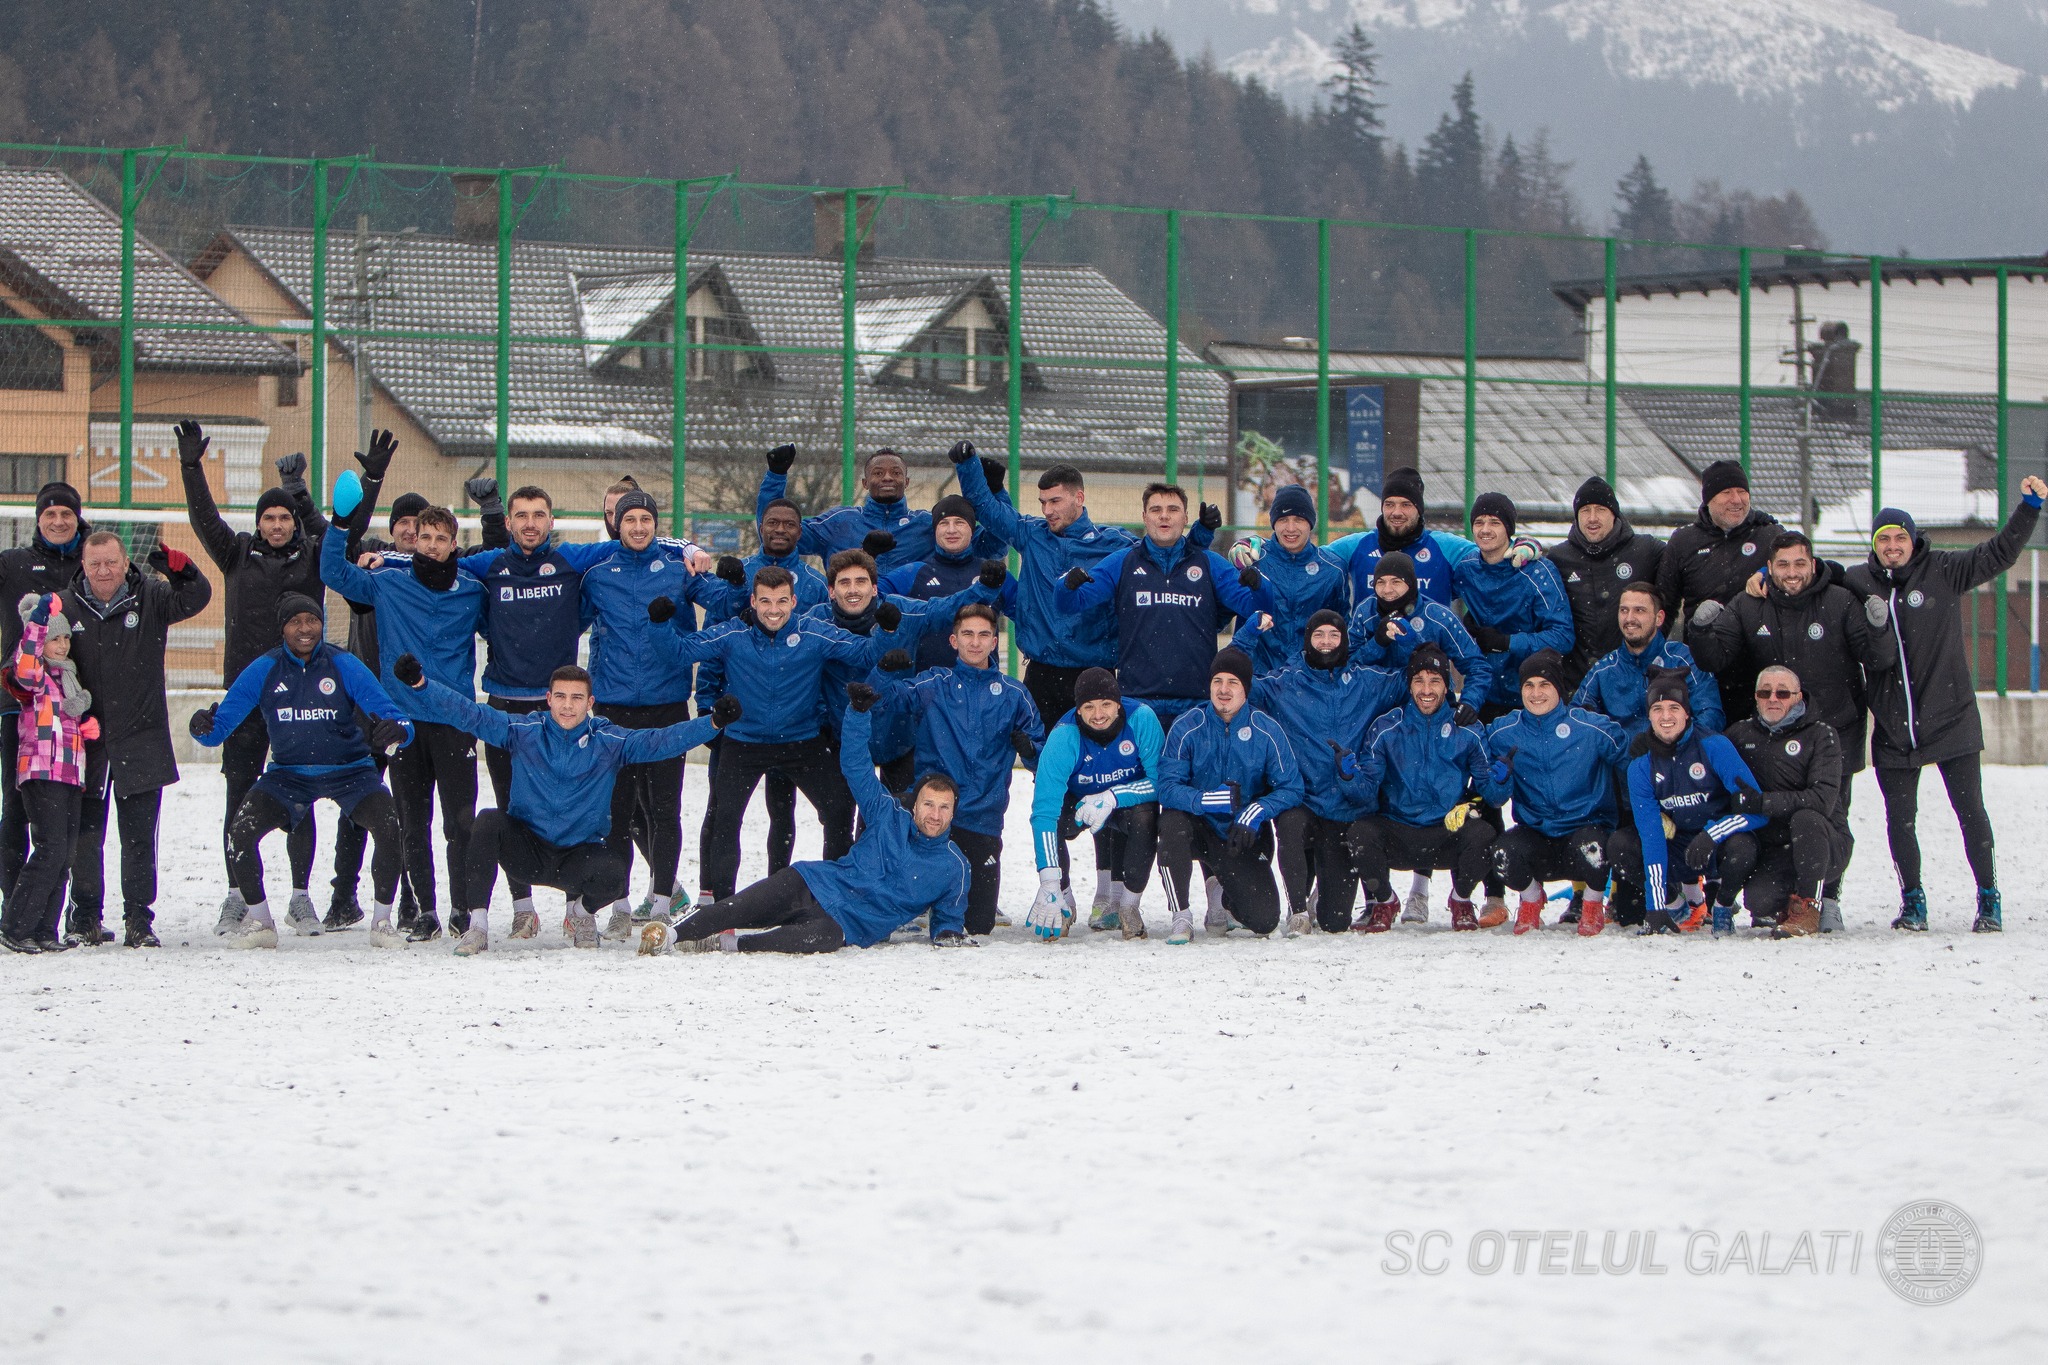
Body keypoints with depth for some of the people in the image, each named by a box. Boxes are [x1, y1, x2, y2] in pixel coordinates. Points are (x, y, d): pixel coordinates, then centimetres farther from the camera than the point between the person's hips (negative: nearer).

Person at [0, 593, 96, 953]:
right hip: (40, 773, -9)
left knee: (63, 855, 6)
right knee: (50, 849, -16)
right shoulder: (35, 677, -5)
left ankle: (44, 932, 10)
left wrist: (88, 724, 12)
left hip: (70, 775, 9)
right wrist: (36, 625, -32)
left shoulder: (69, 676, 21)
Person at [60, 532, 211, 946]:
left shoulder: (150, 599, 0)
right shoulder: (65, 607, 1)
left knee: (139, 837, 2)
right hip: (85, 742, 1)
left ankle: (139, 919, 7)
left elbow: (196, 598, -12)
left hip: (139, 741, -1)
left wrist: (180, 570, -31)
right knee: (84, 836, 5)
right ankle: (85, 918, 15)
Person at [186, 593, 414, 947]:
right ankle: (259, 921, 2)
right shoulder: (264, 671, -6)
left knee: (389, 830, -26)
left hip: (348, 771, -1)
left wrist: (395, 730, -40)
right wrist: (204, 728, -31)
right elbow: (222, 725, -6)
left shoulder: (344, 666, -10)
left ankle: (382, 921, -4)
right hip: (288, 773, 1)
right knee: (240, 832, -20)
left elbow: (390, 713, -15)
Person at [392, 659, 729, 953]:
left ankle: (581, 909, 9)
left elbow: (660, 741, -11)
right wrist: (419, 684, -23)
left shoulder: (609, 742, -2)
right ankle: (477, 926, -21)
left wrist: (713, 722, -26)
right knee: (488, 822, -29)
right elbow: (465, 713, -9)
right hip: (526, 849, 0)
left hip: (580, 854, 0)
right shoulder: (522, 730, -3)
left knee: (612, 878, -31)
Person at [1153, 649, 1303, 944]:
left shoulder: (1267, 731, -10)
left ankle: (1227, 898, 27)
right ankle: (1181, 917, -21)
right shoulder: (1187, 727, -12)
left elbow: (1290, 789, -11)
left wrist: (1256, 813, -29)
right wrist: (1210, 800, -37)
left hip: (1246, 835, 1)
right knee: (1172, 819, -36)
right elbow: (1167, 787, -19)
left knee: (1264, 922, -13)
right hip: (1200, 829, -1)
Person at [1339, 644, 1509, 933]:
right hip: (1395, 836, 0)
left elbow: (1491, 794, 1)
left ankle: (1461, 901, 2)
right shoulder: (1385, 730, 2)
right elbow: (1368, 794, -5)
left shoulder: (1467, 732, 3)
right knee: (1359, 832, -31)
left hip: (1448, 837, 0)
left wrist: (1500, 780, -22)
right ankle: (1382, 903, 2)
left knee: (1481, 833, -32)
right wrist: (1350, 775, -26)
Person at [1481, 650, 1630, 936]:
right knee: (1503, 853, -31)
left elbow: (1631, 767, 1)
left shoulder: (1592, 728, -7)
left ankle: (1593, 905, 0)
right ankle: (1530, 899, 7)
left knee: (1590, 846, -37)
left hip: (1585, 828, -2)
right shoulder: (1502, 733, 0)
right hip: (1534, 835, 2)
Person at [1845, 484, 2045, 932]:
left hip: (1951, 720, -2)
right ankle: (1913, 902, 19)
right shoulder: (1858, 582, 4)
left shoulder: (1943, 571, -1)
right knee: (1900, 819, 5)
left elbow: (1999, 554, -2)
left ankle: (1989, 900, 9)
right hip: (1893, 727, 2)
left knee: (1971, 810, 0)